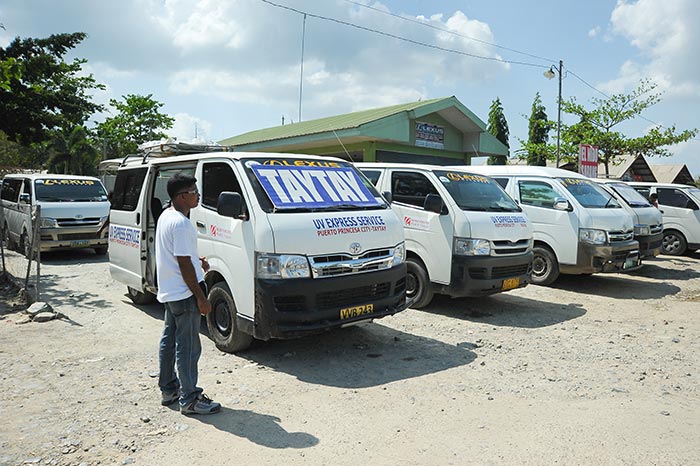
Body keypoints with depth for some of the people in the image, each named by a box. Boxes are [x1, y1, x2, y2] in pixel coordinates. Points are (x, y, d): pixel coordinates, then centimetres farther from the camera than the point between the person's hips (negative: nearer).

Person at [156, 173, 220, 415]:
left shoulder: (165, 216, 10)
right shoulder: (181, 224, -22)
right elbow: (184, 265, -22)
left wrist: (196, 261, 12)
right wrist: (201, 298, -18)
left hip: (168, 292, 11)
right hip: (183, 294, -11)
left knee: (169, 340, 18)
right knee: (188, 346, -2)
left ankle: (168, 389, 31)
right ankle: (189, 399, 7)